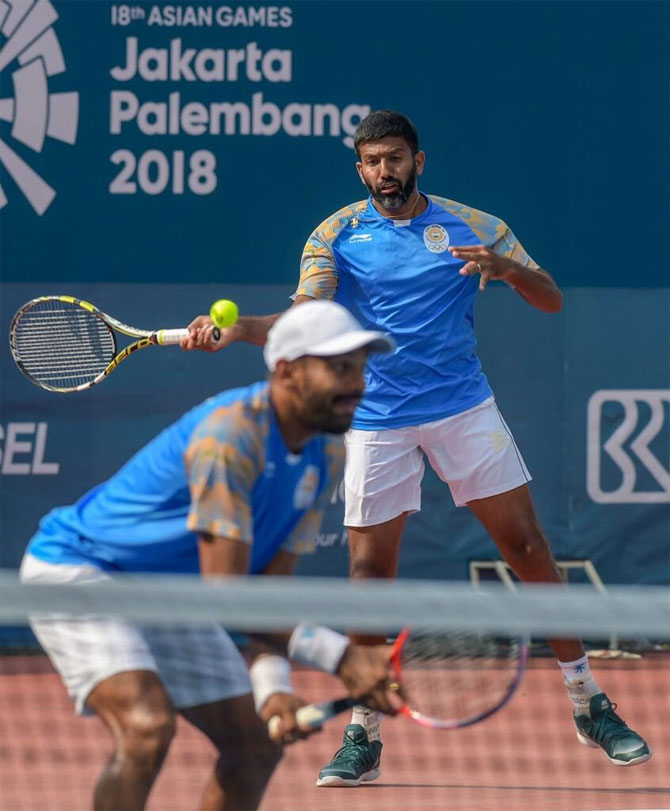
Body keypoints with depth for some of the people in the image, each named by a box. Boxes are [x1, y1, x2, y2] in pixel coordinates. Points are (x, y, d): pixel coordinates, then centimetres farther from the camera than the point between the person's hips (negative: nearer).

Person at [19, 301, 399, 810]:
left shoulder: (327, 458, -4)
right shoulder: (228, 436, -31)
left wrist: (273, 684, -19)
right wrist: (340, 656, -36)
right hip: (77, 567, -9)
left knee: (257, 743, 6)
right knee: (148, 728, -30)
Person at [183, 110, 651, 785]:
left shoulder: (472, 225, 3)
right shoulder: (336, 235, 1)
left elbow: (551, 301, 2)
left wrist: (505, 267, -19)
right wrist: (236, 329, -28)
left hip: (465, 409, 0)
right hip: (377, 420, 0)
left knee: (527, 546, -2)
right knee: (369, 570, -4)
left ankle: (589, 707, 8)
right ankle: (363, 738, 7)